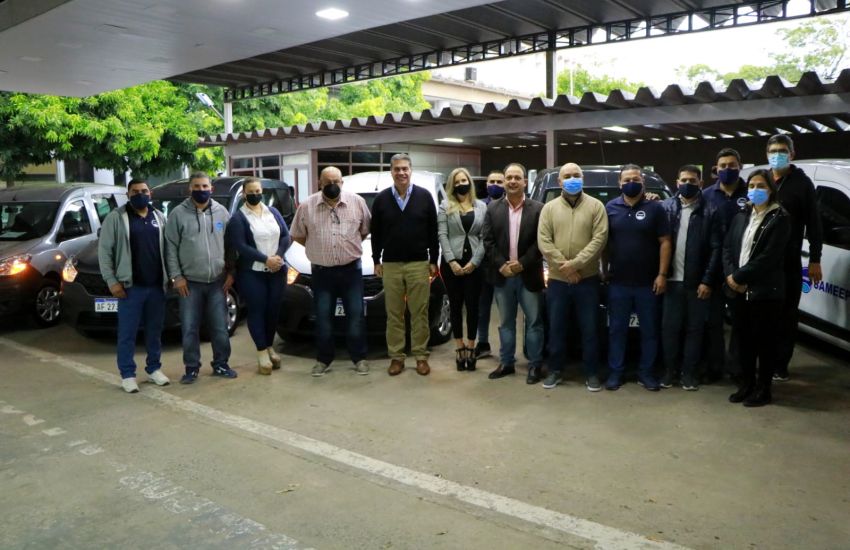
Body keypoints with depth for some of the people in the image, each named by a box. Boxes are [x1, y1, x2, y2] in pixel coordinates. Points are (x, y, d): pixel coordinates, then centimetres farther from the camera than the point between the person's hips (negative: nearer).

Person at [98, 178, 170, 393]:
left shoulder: (159, 217, 11)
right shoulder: (116, 217, -1)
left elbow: (168, 248, 13)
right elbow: (104, 250, -3)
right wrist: (111, 281, -8)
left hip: (157, 285, 4)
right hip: (131, 286, -4)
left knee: (155, 331, 12)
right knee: (127, 333, 1)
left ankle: (154, 369, 24)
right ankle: (127, 374, 10)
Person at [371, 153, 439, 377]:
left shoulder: (424, 196, 1)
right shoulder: (381, 199, 4)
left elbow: (433, 231, 3)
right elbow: (376, 233, 9)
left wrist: (433, 260, 0)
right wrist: (376, 260, 6)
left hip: (419, 264, -1)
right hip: (391, 265, 1)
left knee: (419, 313, 3)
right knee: (394, 314, 5)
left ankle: (421, 356, 12)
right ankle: (396, 357, 14)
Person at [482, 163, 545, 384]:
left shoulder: (538, 209, -2)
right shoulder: (493, 208, 5)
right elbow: (488, 241, 0)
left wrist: (522, 264, -15)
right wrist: (501, 265, -11)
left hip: (528, 275, -2)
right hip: (502, 275, 2)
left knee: (534, 322, 4)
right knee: (505, 322, 12)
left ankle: (535, 365, 14)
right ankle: (506, 363, 23)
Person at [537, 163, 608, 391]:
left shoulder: (596, 206, 1)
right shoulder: (549, 208, 6)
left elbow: (599, 239, -9)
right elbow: (544, 242, -3)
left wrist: (576, 263, -17)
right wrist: (564, 267, -12)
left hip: (587, 279, -1)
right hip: (557, 280, 2)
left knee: (590, 329, 5)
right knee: (556, 328, 9)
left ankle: (591, 373, 17)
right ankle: (555, 370, 22)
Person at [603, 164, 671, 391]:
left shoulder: (655, 208, 0)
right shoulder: (610, 208, 5)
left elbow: (665, 242, -2)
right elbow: (603, 242, 8)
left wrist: (662, 274, -8)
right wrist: (604, 270, 3)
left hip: (647, 282, -1)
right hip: (618, 282, 1)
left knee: (649, 330, 7)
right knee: (617, 329, 7)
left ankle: (646, 372, 19)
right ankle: (615, 372, 16)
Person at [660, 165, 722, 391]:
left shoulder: (709, 211, -2)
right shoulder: (666, 207, 4)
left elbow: (716, 249, -4)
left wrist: (708, 280, -9)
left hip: (697, 281, -1)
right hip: (672, 279, 2)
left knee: (694, 329, 7)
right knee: (669, 327, 8)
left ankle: (690, 373, 18)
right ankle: (670, 370, 21)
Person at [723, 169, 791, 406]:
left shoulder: (780, 218, -7)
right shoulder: (741, 217, 13)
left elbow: (769, 257, -16)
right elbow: (727, 247, 8)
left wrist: (739, 276, -15)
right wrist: (730, 276, -8)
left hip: (765, 291, -6)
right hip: (740, 290, 6)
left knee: (764, 339, 4)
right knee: (745, 338, 13)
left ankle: (763, 389, 16)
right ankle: (746, 384, 25)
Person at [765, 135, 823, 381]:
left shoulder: (802, 183, 2)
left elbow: (814, 224, 0)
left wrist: (814, 260, -5)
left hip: (788, 261, -2)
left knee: (786, 313, 3)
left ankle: (779, 365, 11)